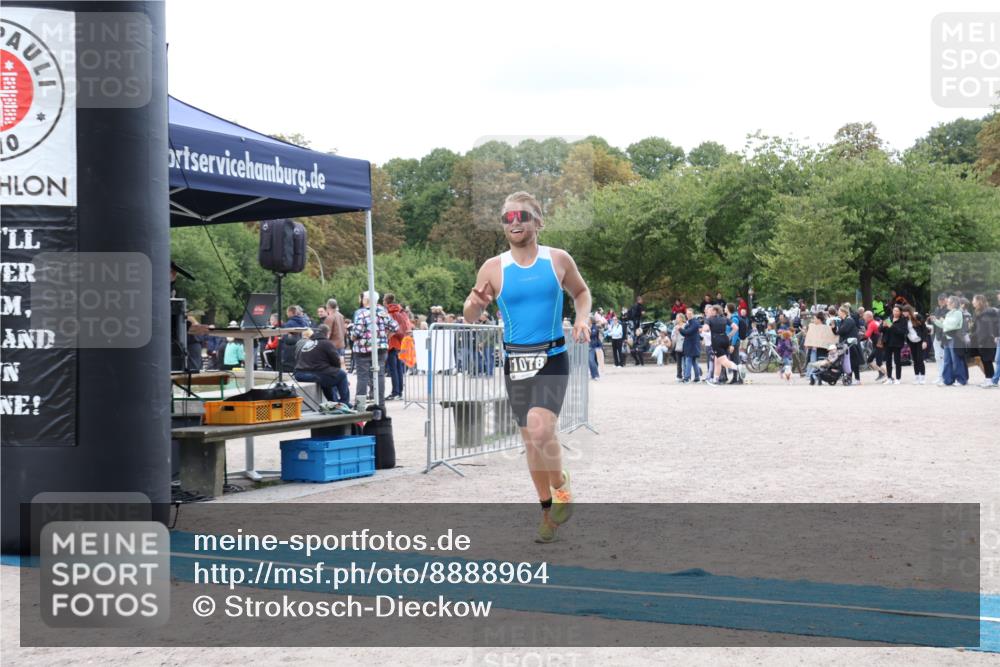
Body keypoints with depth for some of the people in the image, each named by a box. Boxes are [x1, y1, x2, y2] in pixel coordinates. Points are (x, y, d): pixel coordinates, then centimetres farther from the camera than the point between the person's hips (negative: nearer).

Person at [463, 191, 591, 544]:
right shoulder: (493, 268, -1)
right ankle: (548, 508, 27)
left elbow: (581, 293, 16)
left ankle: (561, 485, 4)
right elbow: (470, 316, 6)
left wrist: (582, 318, -3)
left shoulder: (559, 260, -1)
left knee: (540, 429, -24)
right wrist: (475, 303, -17)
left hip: (552, 358, -2)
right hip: (515, 360, 3)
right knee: (531, 439, 10)